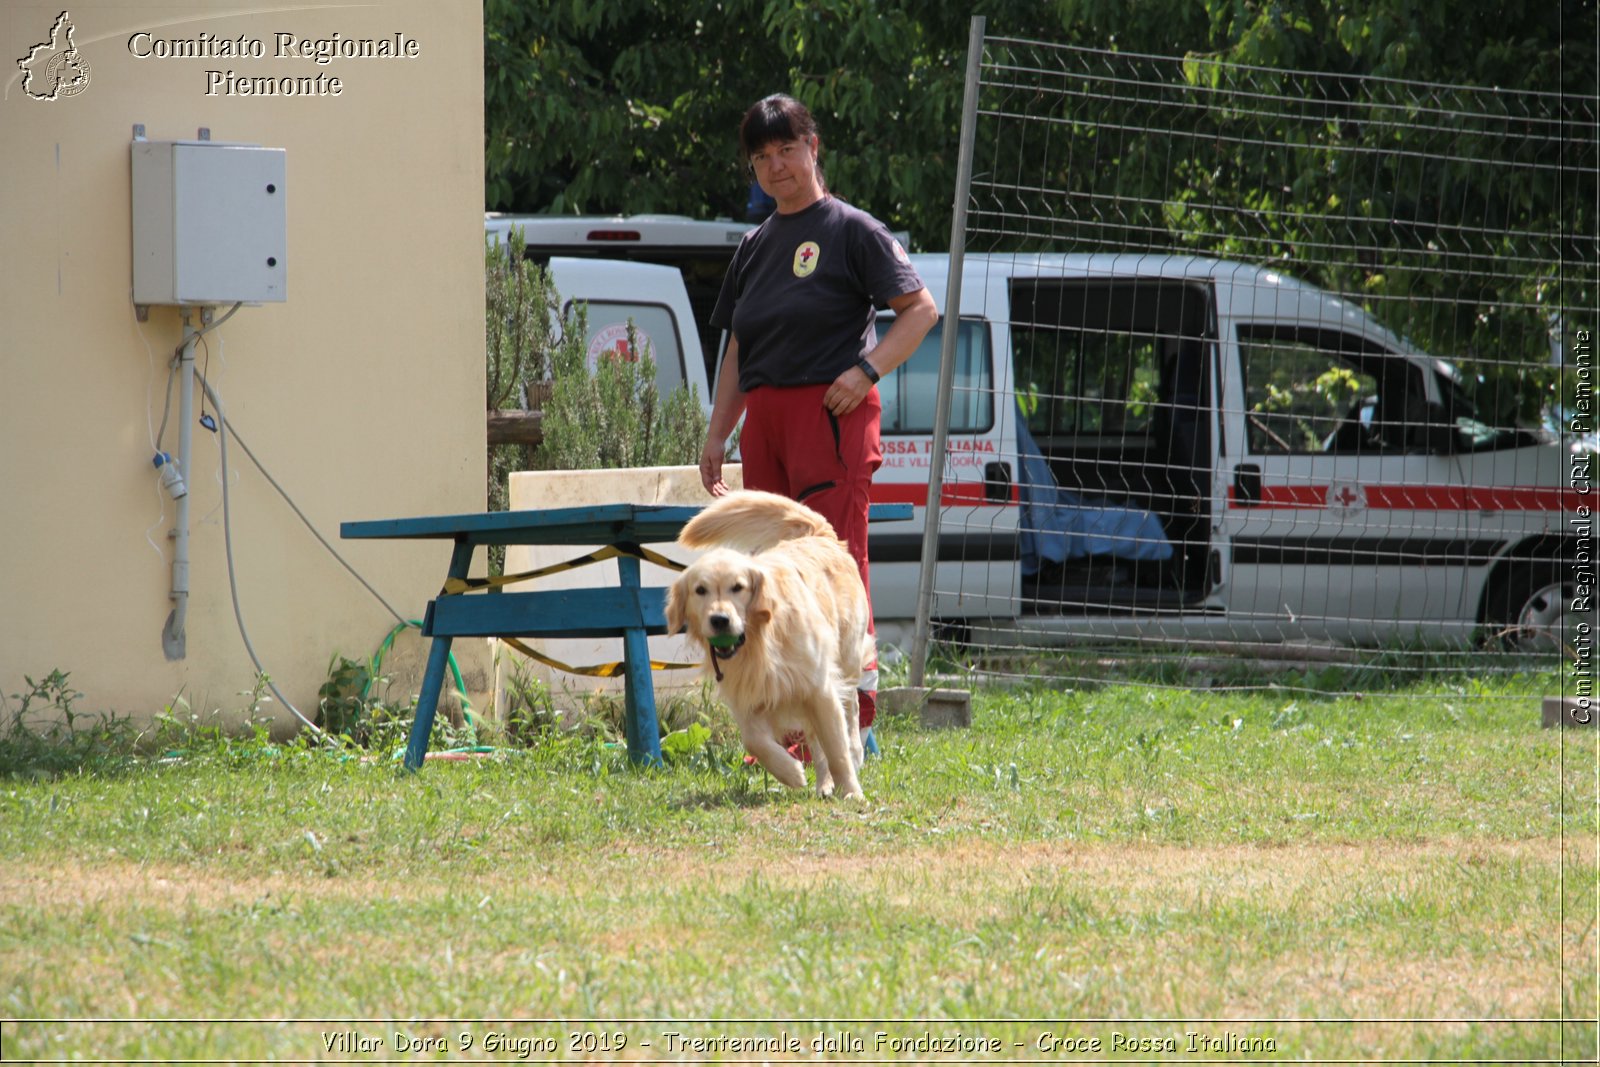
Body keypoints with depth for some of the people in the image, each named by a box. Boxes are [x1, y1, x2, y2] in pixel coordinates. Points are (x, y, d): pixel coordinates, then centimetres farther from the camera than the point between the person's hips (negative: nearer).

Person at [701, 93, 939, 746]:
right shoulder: (755, 245, 18)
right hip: (765, 419, 7)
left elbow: (921, 310, -5)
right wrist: (717, 435, 17)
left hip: (830, 415, -7)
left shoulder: (852, 230, -2)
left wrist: (867, 368, -16)